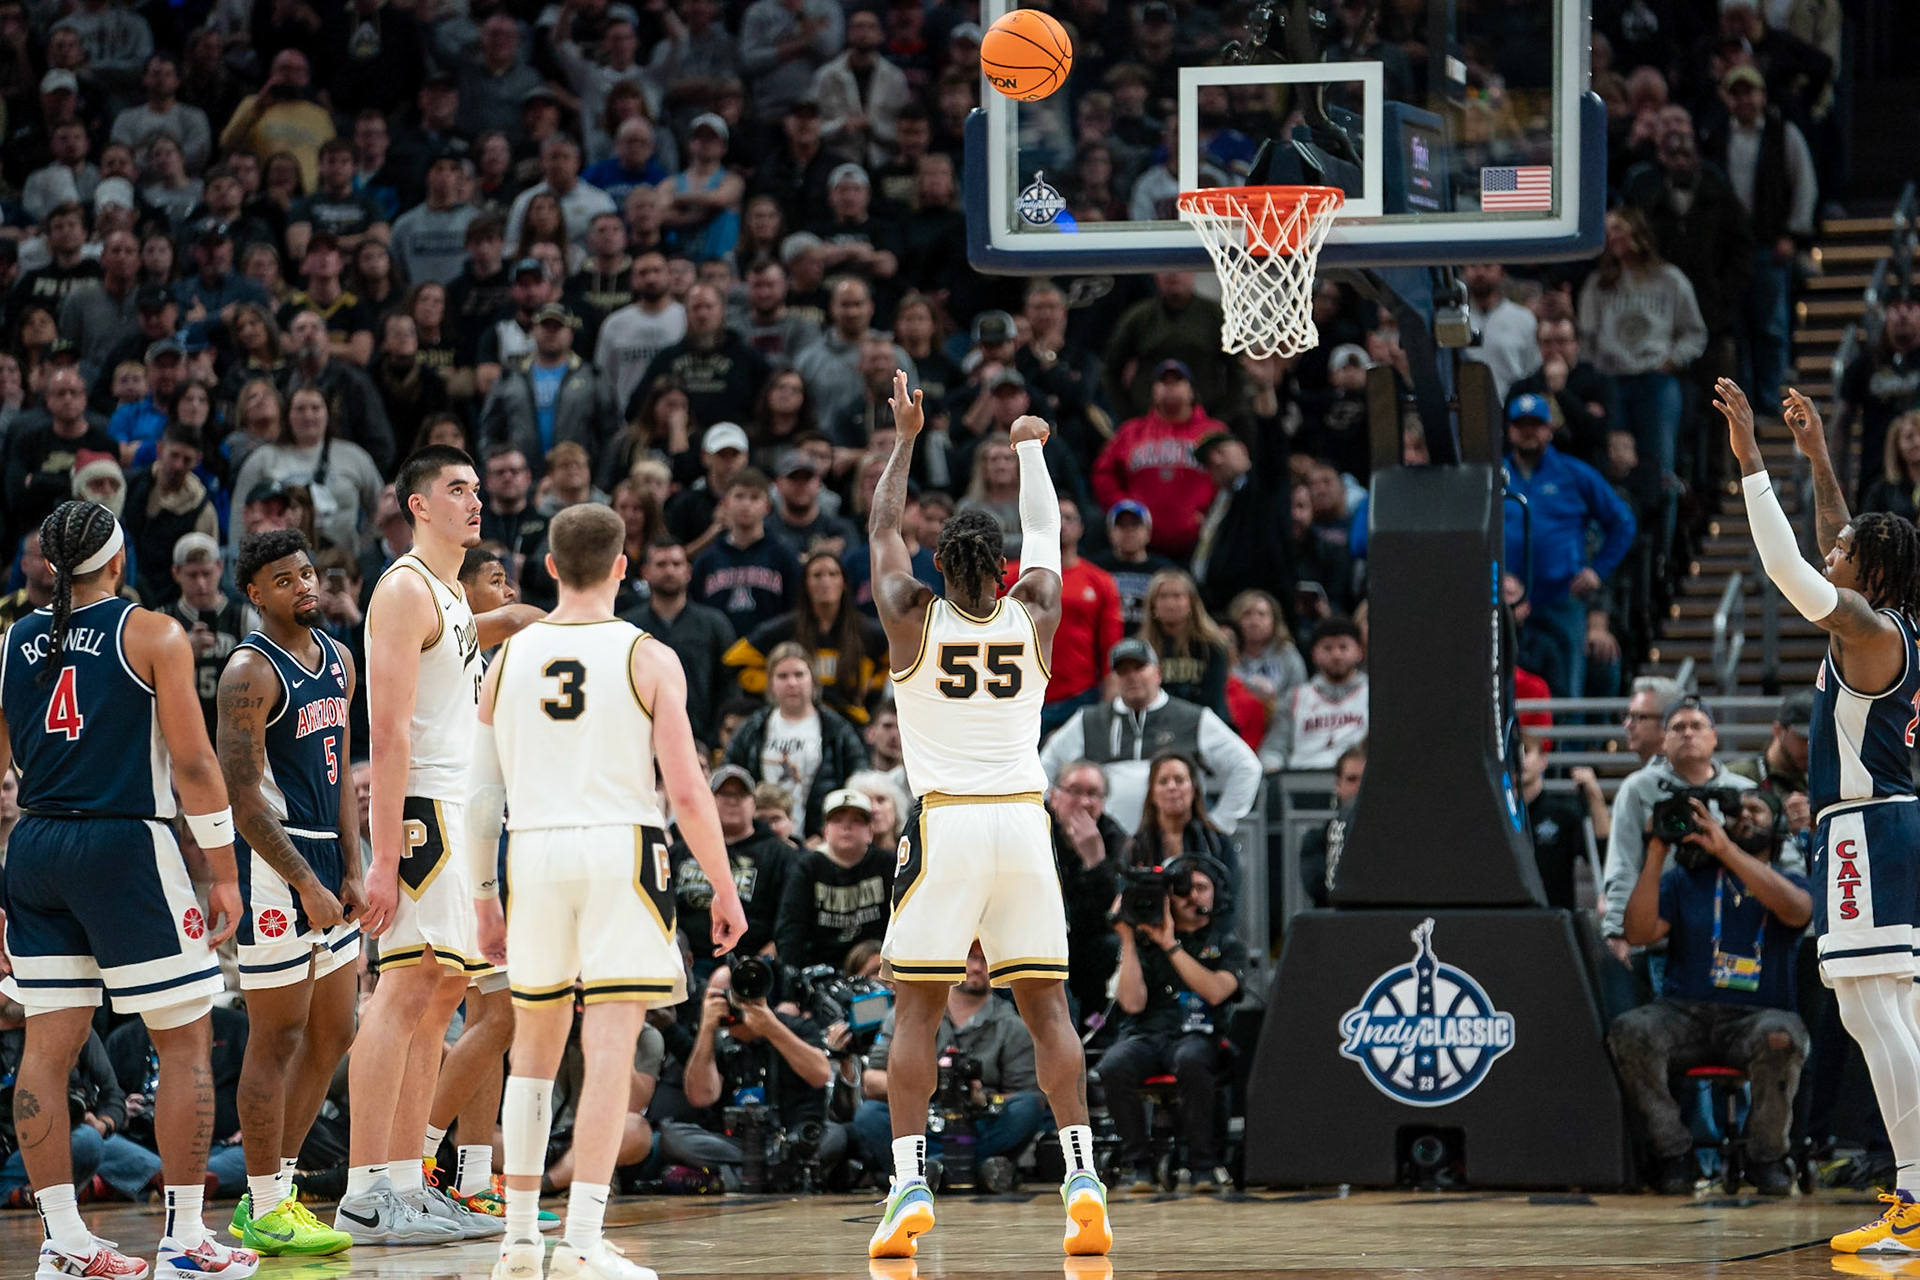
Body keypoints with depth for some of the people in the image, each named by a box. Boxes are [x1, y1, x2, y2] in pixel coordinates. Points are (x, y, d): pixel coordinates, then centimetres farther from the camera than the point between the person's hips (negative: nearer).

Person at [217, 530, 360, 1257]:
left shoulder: (338, 662, 13)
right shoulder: (251, 673, -13)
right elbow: (243, 796, -18)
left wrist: (352, 872, 9)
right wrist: (306, 885, -20)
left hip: (325, 862, 9)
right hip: (272, 864, -9)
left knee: (333, 1034, 12)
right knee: (277, 1039, -5)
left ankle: (275, 1193, 20)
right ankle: (265, 1211, 2)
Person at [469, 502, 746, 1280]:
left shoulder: (510, 660, 8)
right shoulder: (648, 659, -2)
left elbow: (481, 796, 9)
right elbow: (686, 791, -8)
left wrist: (484, 899, 17)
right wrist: (723, 889, 2)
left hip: (533, 852, 4)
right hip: (621, 850, -4)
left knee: (536, 1046, 17)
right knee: (610, 1049, -5)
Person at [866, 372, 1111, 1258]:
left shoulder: (913, 620, -2)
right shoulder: (1034, 619, 3)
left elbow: (881, 527, 14)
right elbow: (1046, 532, 22)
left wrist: (905, 439, 25)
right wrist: (1030, 448, 37)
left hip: (943, 826, -2)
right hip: (1022, 821, 2)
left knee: (916, 1008, 2)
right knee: (1046, 1005, 5)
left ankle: (910, 1183, -9)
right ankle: (1081, 1176, -5)